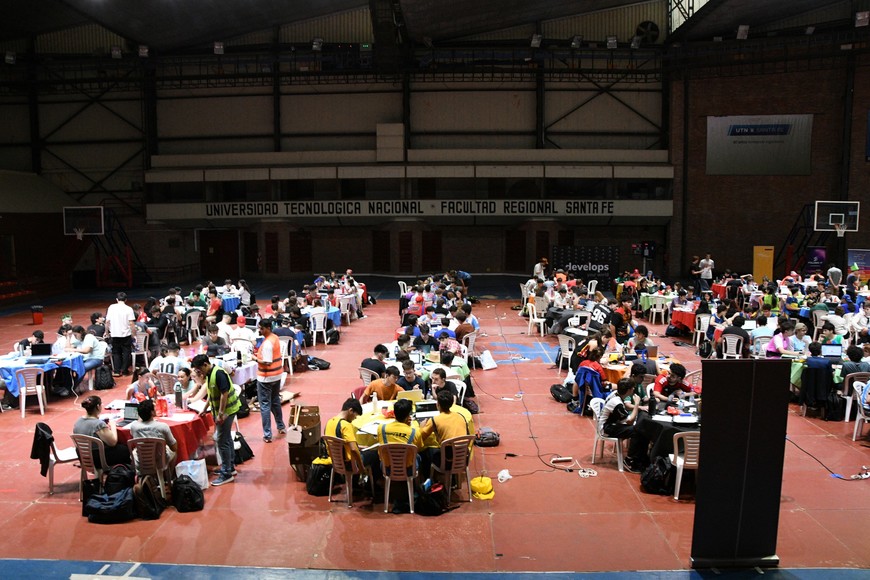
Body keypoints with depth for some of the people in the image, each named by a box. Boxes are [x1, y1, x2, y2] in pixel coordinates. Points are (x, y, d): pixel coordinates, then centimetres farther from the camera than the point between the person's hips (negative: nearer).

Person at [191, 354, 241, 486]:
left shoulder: (219, 373, -22)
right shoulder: (210, 375, 9)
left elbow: (224, 394, -25)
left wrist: (221, 414, -24)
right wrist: (205, 409, 22)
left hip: (226, 410, -10)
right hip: (220, 410, 10)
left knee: (222, 441, -6)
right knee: (226, 438, 18)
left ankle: (226, 474, 1)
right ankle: (230, 467, 30)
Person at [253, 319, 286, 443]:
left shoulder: (267, 343, -24)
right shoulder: (275, 338, 4)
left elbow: (267, 362, -26)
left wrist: (256, 358, -13)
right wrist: (260, 353, 5)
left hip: (266, 378, -9)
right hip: (277, 375, 9)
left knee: (265, 406, 0)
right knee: (276, 401, 23)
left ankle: (267, 435, 3)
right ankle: (281, 426, 36)